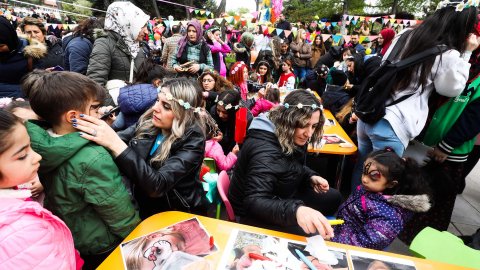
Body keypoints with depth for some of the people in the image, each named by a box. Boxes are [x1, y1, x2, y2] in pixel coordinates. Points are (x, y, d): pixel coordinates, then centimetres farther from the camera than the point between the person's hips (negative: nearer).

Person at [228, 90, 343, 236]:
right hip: (254, 213, -9)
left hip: (279, 197, 9)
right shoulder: (265, 149, -34)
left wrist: (311, 177, -8)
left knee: (334, 197, 14)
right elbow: (254, 202, -42)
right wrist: (295, 210, -59)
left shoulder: (291, 138, -5)